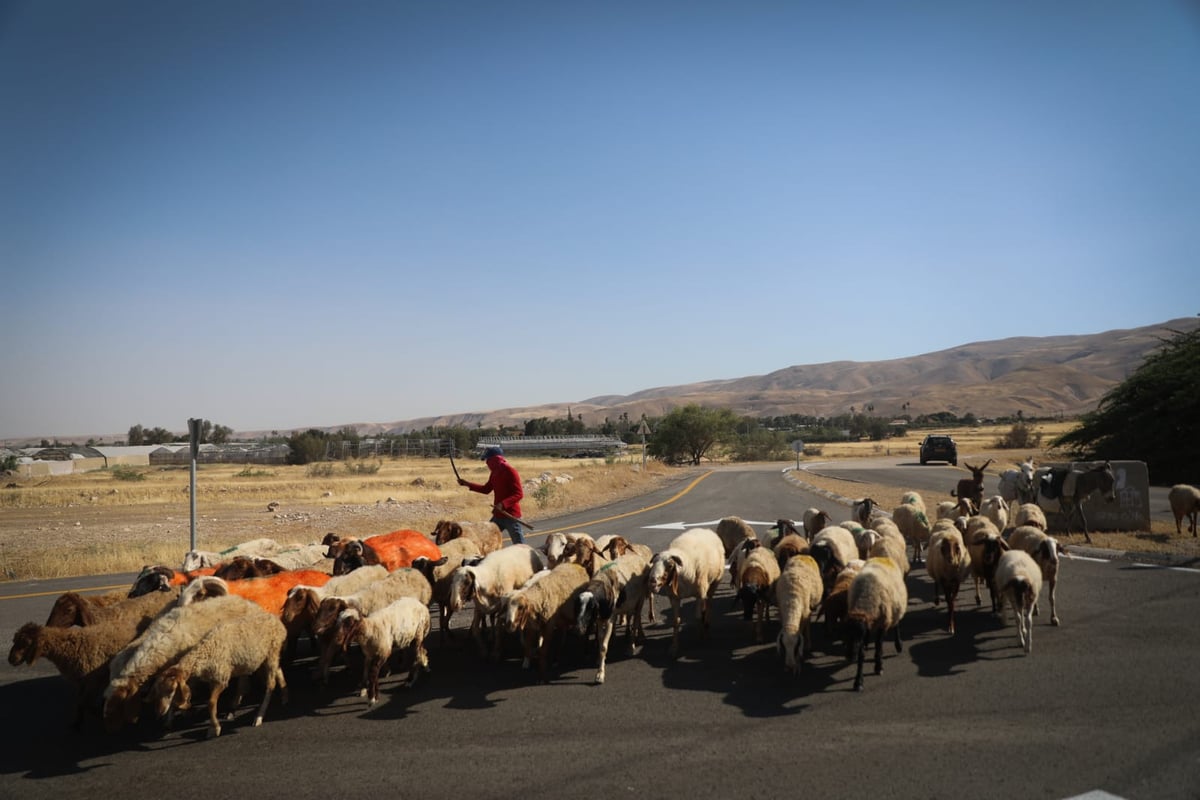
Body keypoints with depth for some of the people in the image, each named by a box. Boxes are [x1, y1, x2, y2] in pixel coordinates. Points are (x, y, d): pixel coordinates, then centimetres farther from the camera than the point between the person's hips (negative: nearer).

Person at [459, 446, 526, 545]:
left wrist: (503, 504, -31)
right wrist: (467, 484, 18)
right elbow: (486, 489, 24)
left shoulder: (510, 471, -15)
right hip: (498, 515, 9)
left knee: (519, 545, -6)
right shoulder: (495, 472, 11)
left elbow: (519, 494, -20)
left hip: (511, 514, -9)